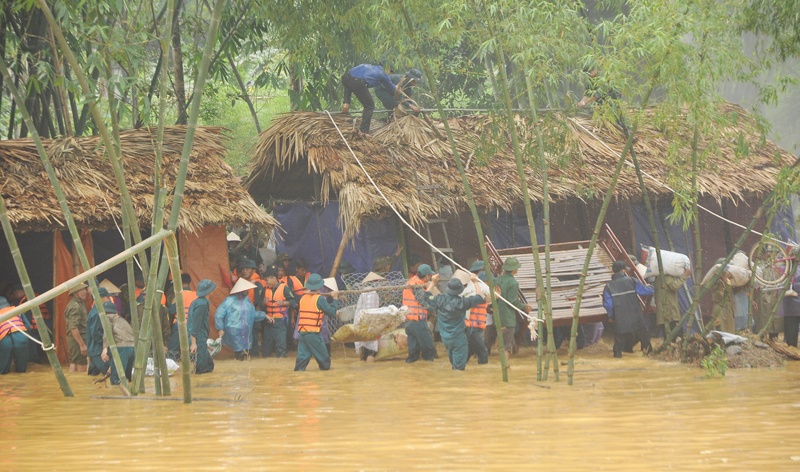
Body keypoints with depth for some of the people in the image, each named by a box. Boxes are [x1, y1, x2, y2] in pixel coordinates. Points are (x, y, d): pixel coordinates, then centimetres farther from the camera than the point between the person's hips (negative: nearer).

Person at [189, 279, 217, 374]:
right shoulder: (202, 304, -16)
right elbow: (195, 324, -20)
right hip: (199, 341, -10)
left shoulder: (196, 302, 13)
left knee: (209, 366, 13)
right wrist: (193, 343, -21)